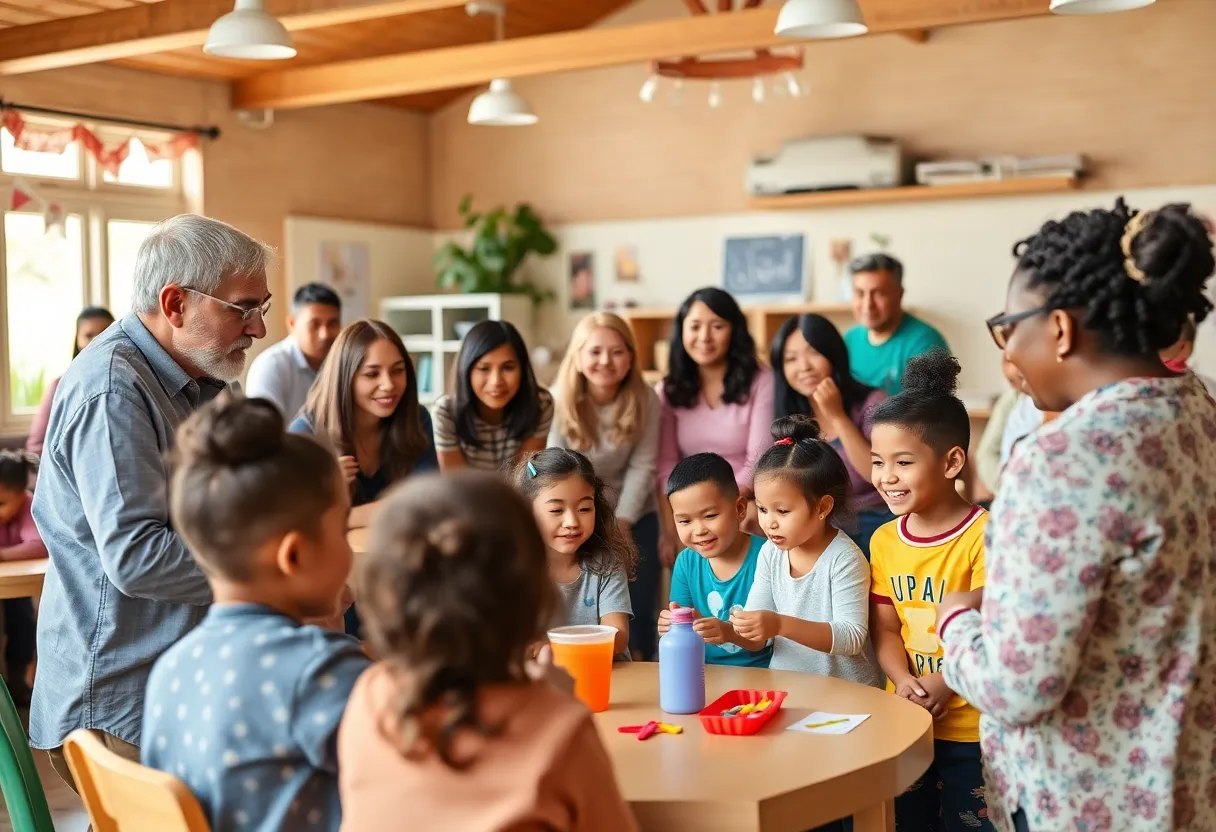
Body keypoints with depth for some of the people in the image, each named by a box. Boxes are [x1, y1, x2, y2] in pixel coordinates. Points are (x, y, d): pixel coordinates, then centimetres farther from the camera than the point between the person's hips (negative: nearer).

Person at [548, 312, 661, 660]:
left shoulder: (645, 400, -11)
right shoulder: (559, 400, -13)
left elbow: (642, 467, -10)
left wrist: (621, 525, -16)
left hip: (635, 518, 1)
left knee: (637, 612, 5)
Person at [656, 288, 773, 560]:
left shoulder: (761, 383, 0)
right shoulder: (668, 391, 8)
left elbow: (759, 461, -7)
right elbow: (665, 466, -1)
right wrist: (670, 530, -14)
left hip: (745, 506, -1)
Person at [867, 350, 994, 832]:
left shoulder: (983, 535, -15)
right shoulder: (883, 541, 3)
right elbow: (885, 630, 5)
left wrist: (944, 684, -25)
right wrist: (902, 680, -12)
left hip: (970, 727, -5)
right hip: (903, 721, 6)